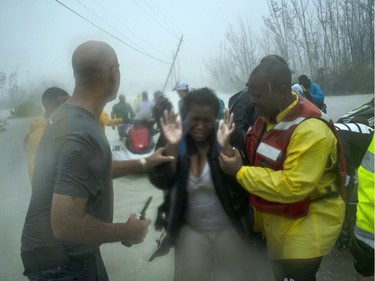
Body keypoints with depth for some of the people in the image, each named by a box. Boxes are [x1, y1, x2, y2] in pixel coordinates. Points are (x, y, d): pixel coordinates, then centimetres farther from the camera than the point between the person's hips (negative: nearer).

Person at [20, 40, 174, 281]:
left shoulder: (67, 114, -1)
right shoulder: (82, 134, -31)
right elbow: (66, 224, -33)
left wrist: (144, 163, 17)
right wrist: (128, 232, -19)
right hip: (62, 261, -9)